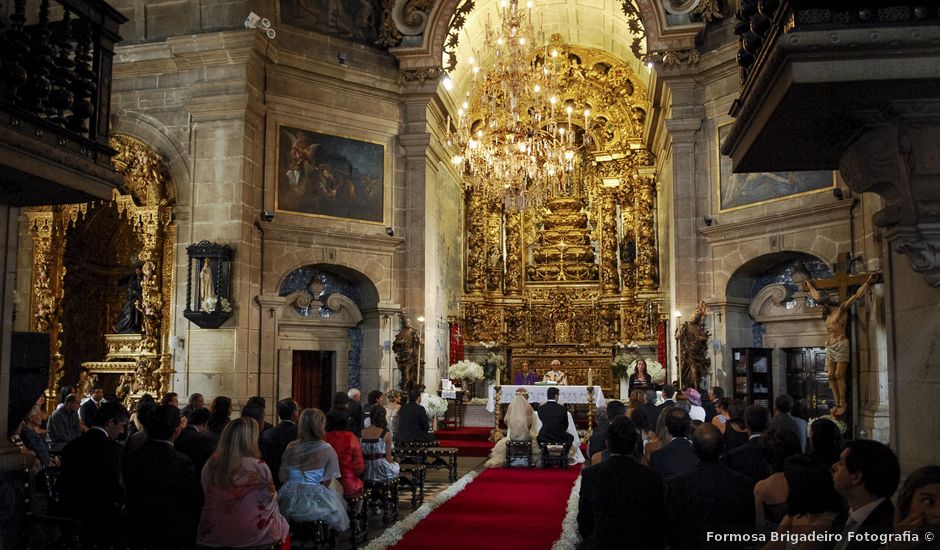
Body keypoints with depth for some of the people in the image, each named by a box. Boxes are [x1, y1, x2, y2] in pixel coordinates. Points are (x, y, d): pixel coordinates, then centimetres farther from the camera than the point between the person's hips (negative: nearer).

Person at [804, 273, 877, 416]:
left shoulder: (841, 309, -2)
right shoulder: (828, 313, 17)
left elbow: (857, 295, -9)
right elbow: (817, 297, 31)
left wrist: (868, 282, -16)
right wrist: (810, 286, 44)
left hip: (841, 346, -7)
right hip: (830, 347, 7)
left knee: (839, 375, -7)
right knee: (831, 376, 3)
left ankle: (843, 403, 1)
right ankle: (837, 403, 6)